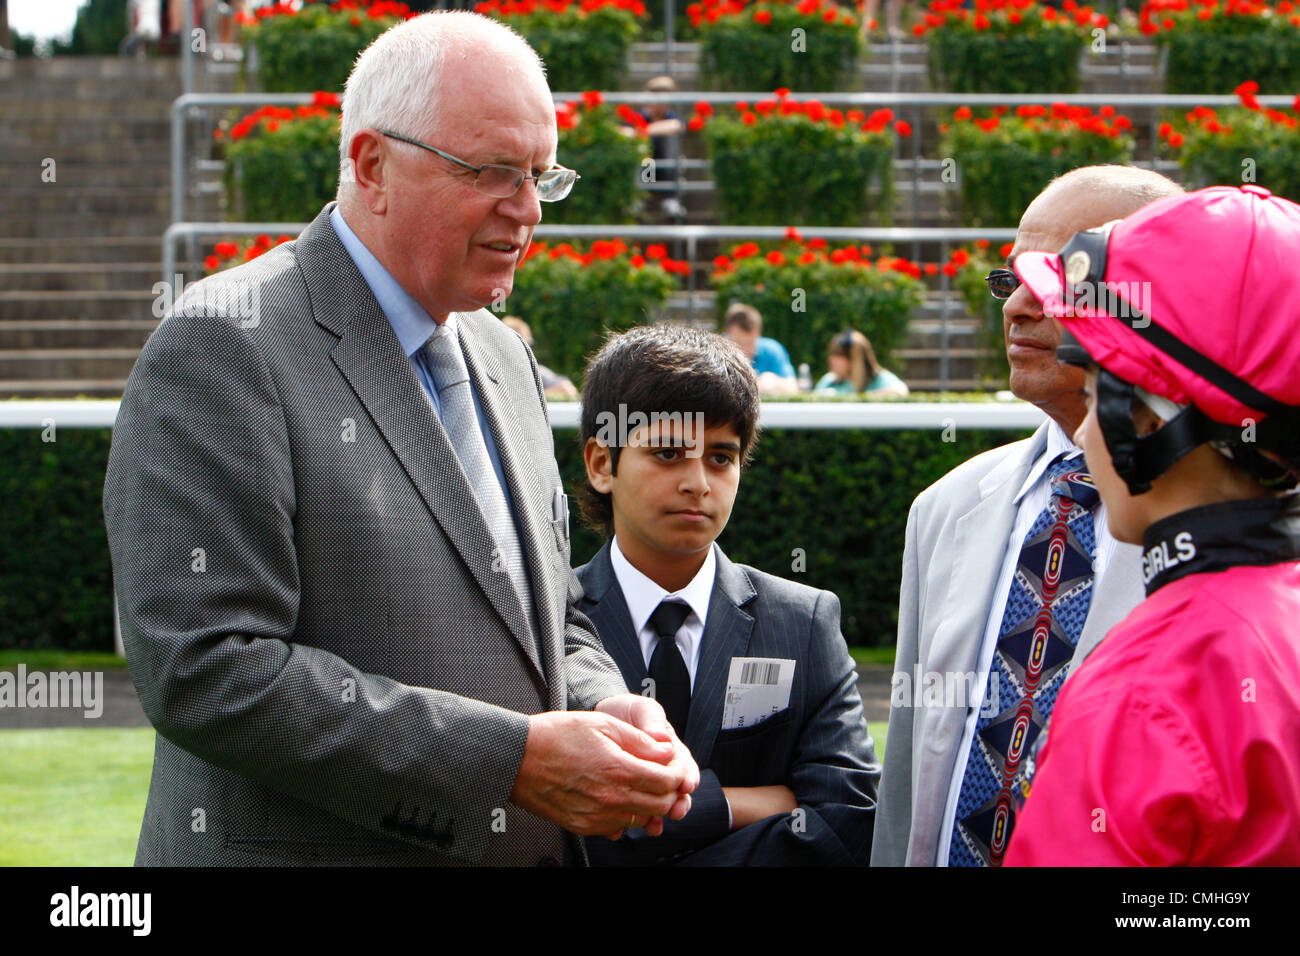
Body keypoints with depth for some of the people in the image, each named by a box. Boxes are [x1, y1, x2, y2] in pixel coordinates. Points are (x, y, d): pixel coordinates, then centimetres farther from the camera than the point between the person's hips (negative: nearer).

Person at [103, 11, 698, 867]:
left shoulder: (503, 357, 13)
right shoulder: (225, 348, -13)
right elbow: (204, 671, -22)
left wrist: (604, 714, -3)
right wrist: (510, 760, -23)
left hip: (540, 845, 7)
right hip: (310, 848, -7)